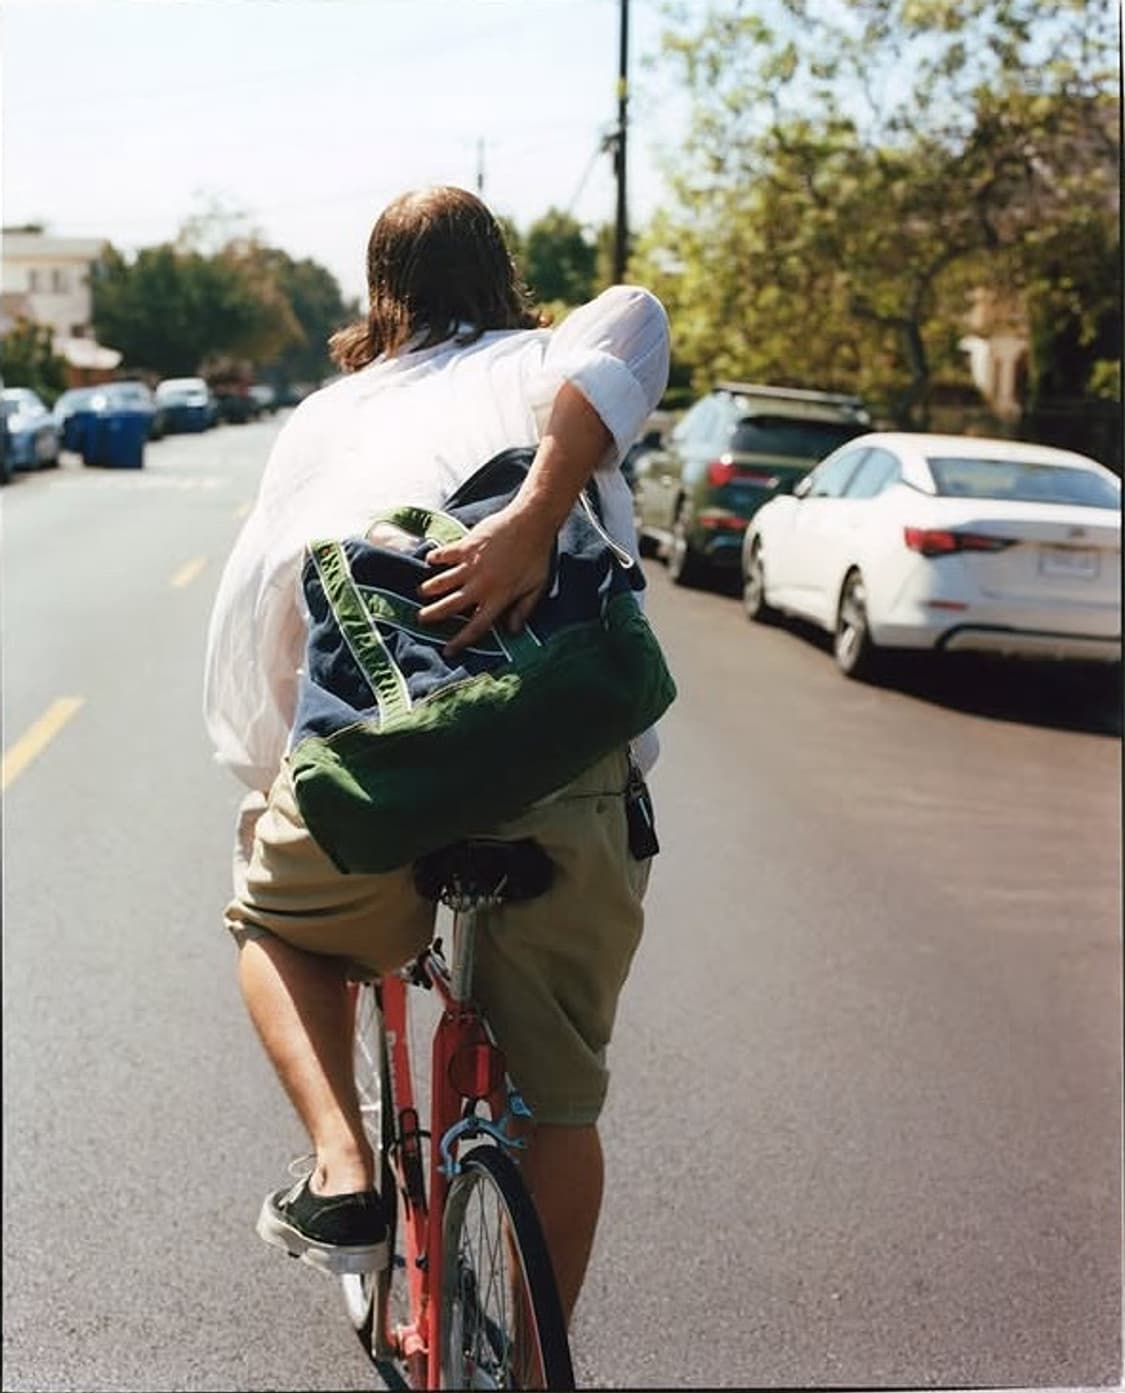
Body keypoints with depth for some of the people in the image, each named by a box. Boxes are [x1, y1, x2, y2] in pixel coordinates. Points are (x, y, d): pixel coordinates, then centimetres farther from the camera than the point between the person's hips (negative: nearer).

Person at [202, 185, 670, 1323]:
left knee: (274, 925, 33)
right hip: (571, 780, 0)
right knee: (560, 1106, 17)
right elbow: (634, 321, -10)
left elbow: (248, 608, 17)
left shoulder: (322, 417, 20)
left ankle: (341, 1176, 16)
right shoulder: (545, 365, 15)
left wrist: (270, 786, 27)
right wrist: (533, 520, -20)